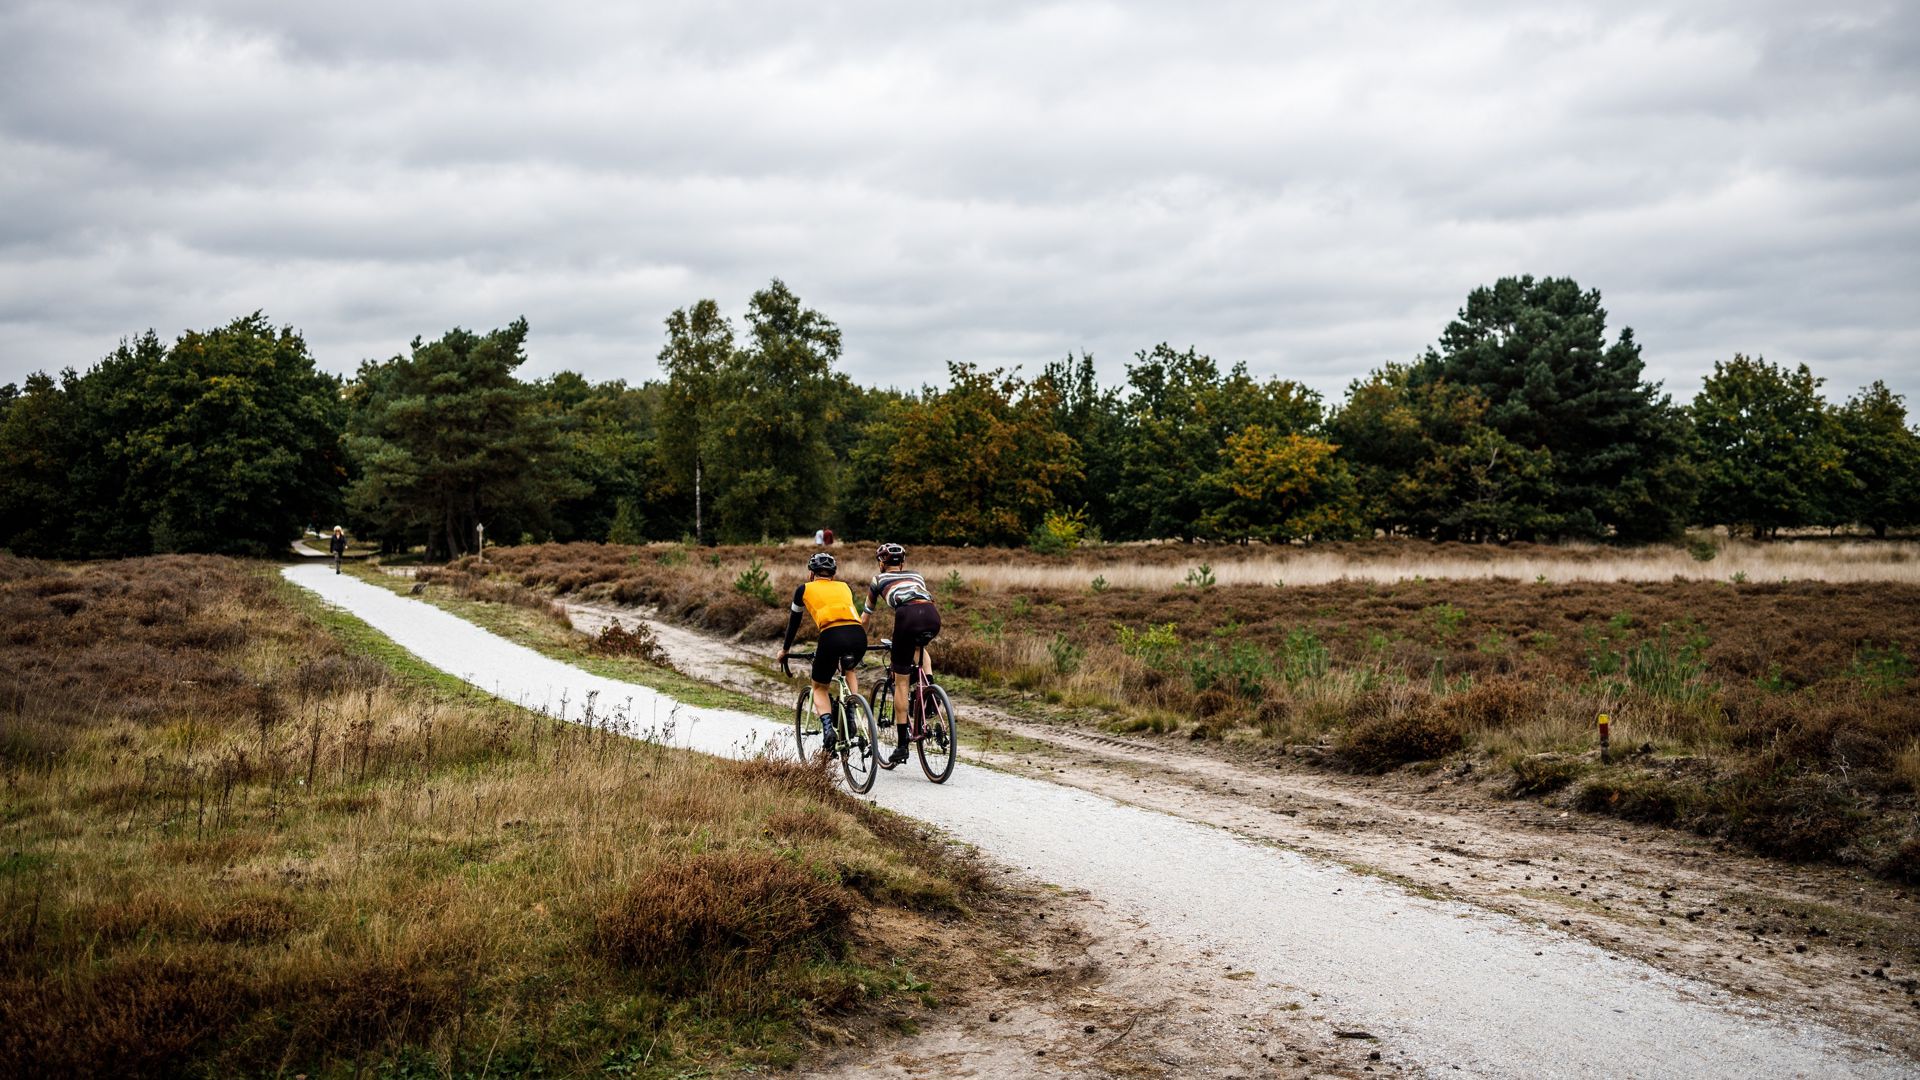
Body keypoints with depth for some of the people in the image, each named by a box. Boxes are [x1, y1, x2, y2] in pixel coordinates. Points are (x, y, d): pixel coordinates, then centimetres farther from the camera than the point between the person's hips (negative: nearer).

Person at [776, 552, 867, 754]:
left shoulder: (805, 589, 22)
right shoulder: (844, 587, 30)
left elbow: (794, 621, 31)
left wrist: (785, 649, 46)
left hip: (832, 636, -3)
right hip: (858, 636, 3)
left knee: (820, 688, 20)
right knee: (849, 671, 36)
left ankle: (828, 729, -5)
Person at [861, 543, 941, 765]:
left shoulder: (879, 579, 29)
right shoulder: (916, 576, 37)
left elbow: (865, 618, 35)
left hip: (908, 616, -3)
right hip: (933, 616, 3)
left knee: (901, 682, 8)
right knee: (919, 647, 39)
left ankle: (902, 745, 6)